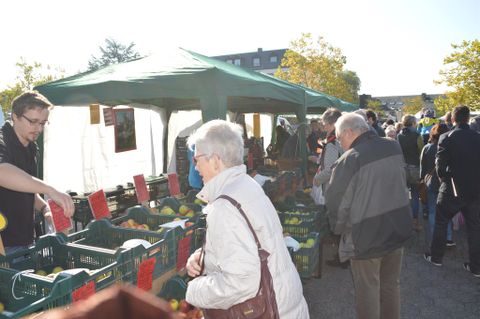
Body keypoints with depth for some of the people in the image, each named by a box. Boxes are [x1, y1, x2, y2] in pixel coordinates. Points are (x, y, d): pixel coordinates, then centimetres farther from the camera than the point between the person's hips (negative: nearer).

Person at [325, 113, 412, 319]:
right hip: (398, 230, 6)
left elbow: (337, 203, -15)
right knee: (391, 285, 21)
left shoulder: (350, 160, -21)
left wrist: (339, 229, 3)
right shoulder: (394, 148, -1)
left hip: (367, 237, -6)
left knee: (368, 290, 11)